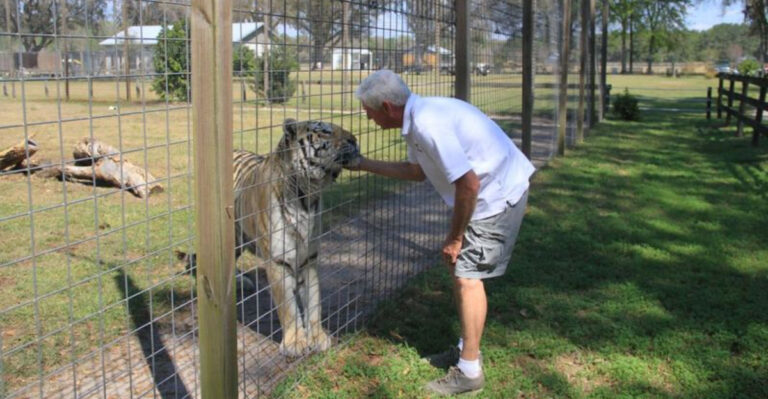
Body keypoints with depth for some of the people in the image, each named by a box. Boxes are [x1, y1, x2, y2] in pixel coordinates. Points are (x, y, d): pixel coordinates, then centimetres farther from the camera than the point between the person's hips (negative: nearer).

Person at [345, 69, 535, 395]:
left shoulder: (427, 124, -27)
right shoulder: (417, 118, 4)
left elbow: (469, 184, -27)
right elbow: (416, 171, 19)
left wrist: (455, 237, -16)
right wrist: (365, 165, 20)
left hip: (499, 194, -10)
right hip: (489, 192, 10)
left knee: (467, 276, -6)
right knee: (459, 267, 15)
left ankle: (469, 371, 5)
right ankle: (466, 348, 28)